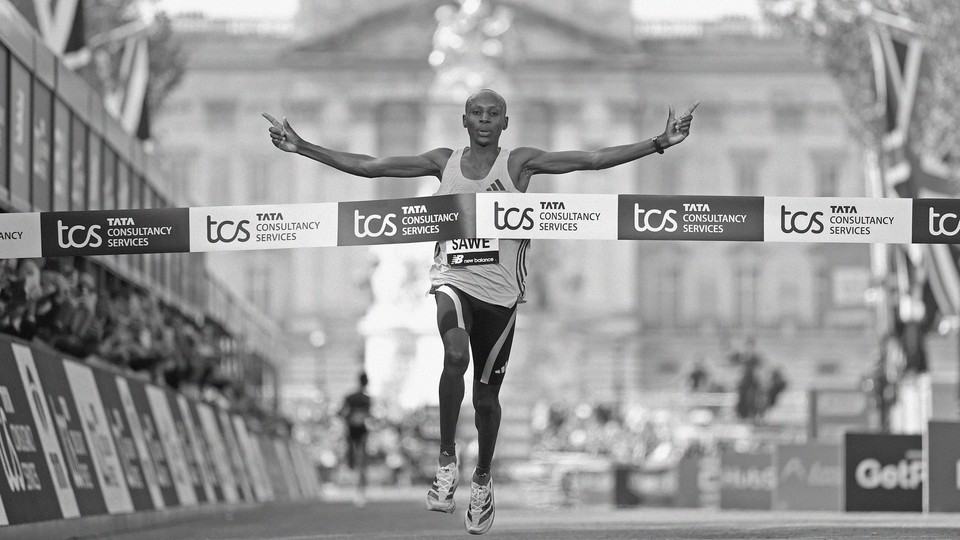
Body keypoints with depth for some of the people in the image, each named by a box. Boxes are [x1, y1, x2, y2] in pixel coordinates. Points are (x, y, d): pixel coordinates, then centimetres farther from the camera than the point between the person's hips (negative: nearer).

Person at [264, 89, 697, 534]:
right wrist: (302, 148, 0)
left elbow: (593, 159, -8)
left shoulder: (519, 163, -2)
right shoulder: (444, 161, 3)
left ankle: (483, 479, 33)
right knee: (455, 356, -30)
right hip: (453, 278, 0)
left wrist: (659, 144, -16)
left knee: (486, 393, 9)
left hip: (500, 290, 0)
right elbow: (367, 166, 4)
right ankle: (446, 460, -15)